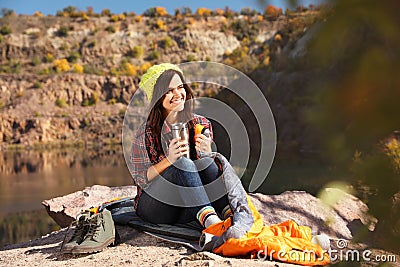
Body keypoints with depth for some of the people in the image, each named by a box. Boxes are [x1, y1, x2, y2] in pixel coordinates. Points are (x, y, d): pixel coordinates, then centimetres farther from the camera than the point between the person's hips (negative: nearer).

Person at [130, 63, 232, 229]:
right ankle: (207, 218, -46)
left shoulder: (201, 125, 2)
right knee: (183, 163, -30)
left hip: (189, 210, 4)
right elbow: (141, 179, -12)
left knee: (205, 161, -24)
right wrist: (169, 160, -27)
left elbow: (210, 168, 7)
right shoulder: (146, 133, -10)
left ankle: (231, 213, -37)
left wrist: (207, 154, -17)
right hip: (154, 207, -3)